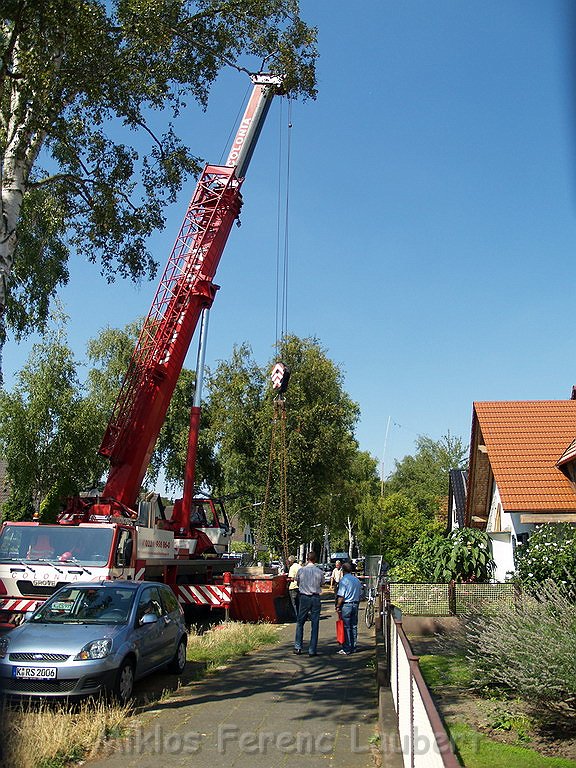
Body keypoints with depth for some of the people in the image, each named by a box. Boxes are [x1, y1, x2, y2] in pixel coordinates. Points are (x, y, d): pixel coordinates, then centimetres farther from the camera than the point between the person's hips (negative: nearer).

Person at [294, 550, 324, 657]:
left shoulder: (301, 570, -5)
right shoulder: (320, 572, -6)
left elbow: (297, 582, 9)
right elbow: (321, 584, 8)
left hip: (304, 597, 0)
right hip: (316, 598, 0)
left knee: (300, 623, 13)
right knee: (315, 624, 5)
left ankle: (298, 647, 14)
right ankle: (312, 650, 6)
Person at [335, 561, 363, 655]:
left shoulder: (343, 580, -12)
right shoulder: (357, 580, 10)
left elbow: (341, 596, -15)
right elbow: (360, 594, 15)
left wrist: (338, 607, -8)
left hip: (346, 605, -7)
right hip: (355, 605, 7)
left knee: (346, 627, -2)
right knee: (354, 626, 13)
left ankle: (347, 649, 1)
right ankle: (354, 646, 19)